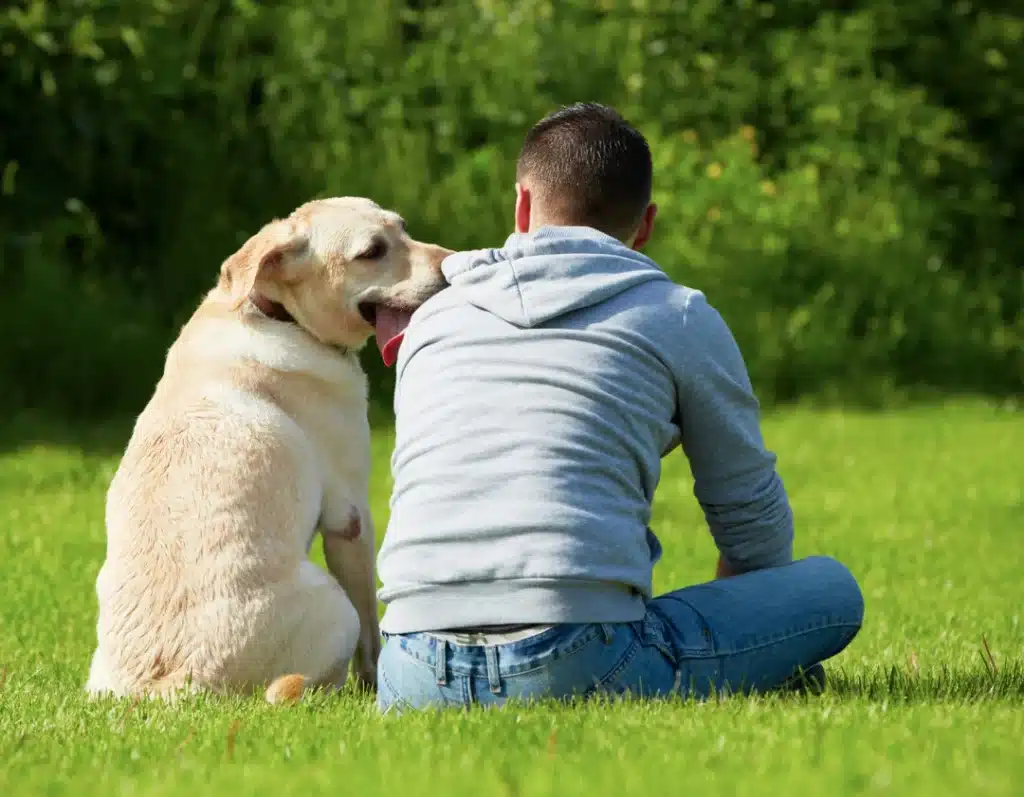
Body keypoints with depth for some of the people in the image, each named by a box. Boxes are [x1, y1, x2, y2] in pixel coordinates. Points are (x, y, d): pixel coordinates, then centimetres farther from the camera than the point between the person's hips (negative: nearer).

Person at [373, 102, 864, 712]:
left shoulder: (430, 320, 22)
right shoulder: (681, 317, 11)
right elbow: (753, 519, 20)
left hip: (418, 682, 4)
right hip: (579, 665, -3)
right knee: (832, 589, 15)